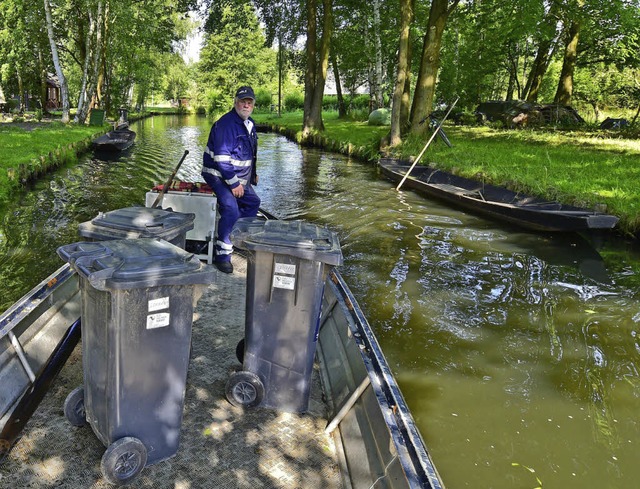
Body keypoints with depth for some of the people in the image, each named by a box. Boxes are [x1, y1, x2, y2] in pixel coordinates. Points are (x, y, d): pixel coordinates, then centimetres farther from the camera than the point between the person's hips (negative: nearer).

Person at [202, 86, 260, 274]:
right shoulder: (226, 124, -22)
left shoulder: (249, 124, 9)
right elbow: (222, 158, -27)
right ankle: (222, 255, -19)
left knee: (252, 202, 19)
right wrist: (234, 183, -25)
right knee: (231, 210, -26)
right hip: (218, 175, -10)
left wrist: (252, 174, 21)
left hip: (240, 177, 10)